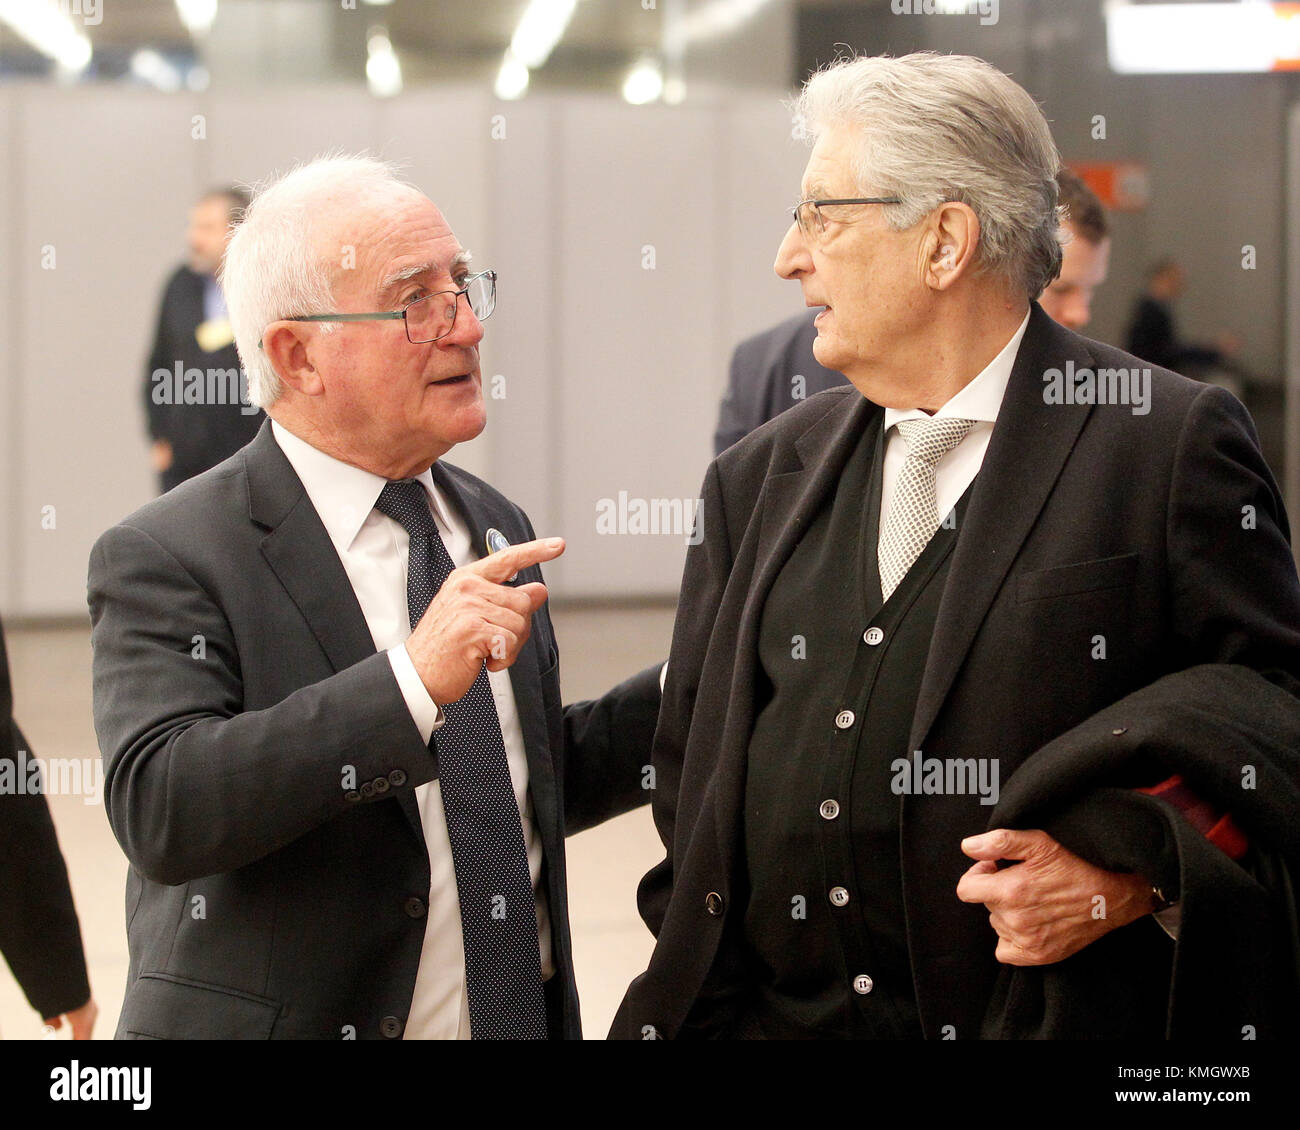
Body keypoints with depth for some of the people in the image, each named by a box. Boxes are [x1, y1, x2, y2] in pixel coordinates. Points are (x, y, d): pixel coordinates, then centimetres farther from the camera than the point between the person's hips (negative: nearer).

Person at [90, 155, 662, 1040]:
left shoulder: (494, 528, 6)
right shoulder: (168, 561, -14)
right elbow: (158, 809, -28)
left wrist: (686, 694, -1)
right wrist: (413, 679, -33)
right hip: (294, 1018, -5)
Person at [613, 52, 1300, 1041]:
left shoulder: (1173, 446, -5)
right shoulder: (758, 479, 10)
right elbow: (692, 763, 14)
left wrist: (1143, 870, -19)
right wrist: (689, 998, 6)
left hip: (1053, 1012, -4)